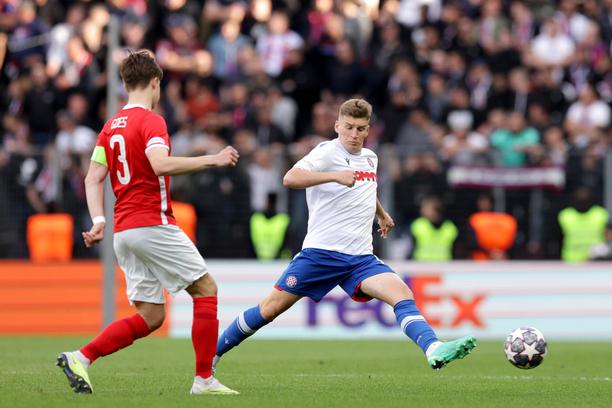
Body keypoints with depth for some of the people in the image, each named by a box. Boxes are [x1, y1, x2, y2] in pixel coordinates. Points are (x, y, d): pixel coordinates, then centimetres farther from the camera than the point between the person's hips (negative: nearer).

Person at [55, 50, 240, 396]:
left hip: (123, 232, 8)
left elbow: (93, 179, 12)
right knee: (206, 289, 3)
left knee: (149, 317, 8)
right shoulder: (151, 120, -8)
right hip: (153, 224, -8)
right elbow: (161, 164, -25)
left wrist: (99, 220, 4)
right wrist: (213, 160, -19)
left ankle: (81, 358, -5)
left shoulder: (111, 127, 17)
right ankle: (204, 380, -1)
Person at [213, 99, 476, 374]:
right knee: (270, 309, -2)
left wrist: (381, 213, 47)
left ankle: (434, 351, -35)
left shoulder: (370, 158, 16)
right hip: (321, 252, -5)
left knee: (403, 295, -18)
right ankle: (211, 354, 14)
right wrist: (335, 176, -36)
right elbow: (290, 179, -26)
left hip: (361, 258, 5)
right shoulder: (327, 152, -7)